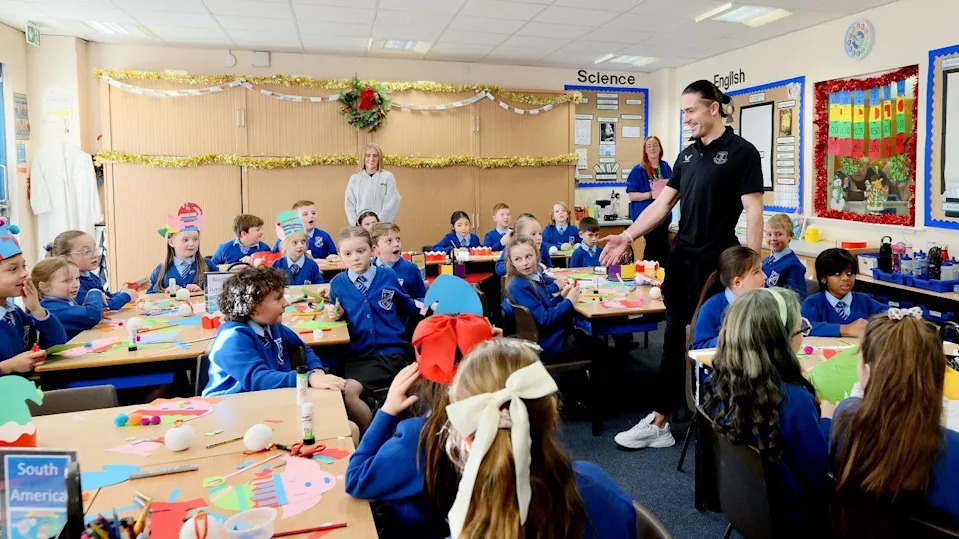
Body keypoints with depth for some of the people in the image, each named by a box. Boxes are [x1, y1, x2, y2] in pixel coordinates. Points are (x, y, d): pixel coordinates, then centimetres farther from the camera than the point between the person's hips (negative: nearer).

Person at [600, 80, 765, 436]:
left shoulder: (741, 152, -8)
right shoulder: (687, 154, 12)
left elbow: (754, 213, -13)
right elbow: (662, 204, 13)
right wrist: (626, 237, 4)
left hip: (718, 260, -7)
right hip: (681, 257, 7)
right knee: (675, 337, 11)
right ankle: (660, 419, 19)